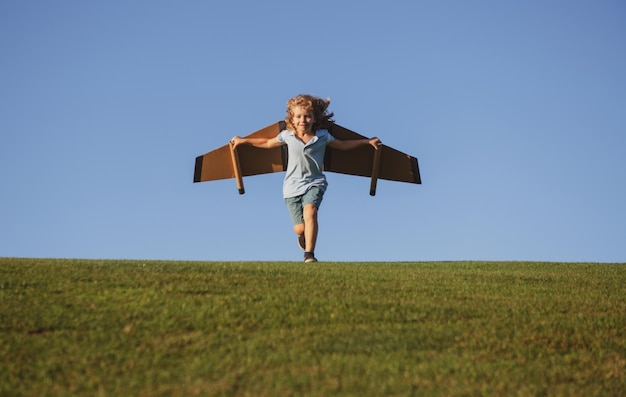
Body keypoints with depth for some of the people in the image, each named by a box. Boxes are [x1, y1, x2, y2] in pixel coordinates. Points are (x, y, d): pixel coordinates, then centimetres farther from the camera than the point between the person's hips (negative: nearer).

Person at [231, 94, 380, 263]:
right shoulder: (287, 135, -1)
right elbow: (267, 143, 17)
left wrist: (367, 141, 12)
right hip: (292, 185, 1)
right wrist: (243, 140, 20)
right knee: (300, 228, -4)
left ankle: (309, 255, -27)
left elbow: (343, 145, 14)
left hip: (314, 183, -1)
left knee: (310, 211, -30)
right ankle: (303, 235, 37)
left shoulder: (322, 136, -2)